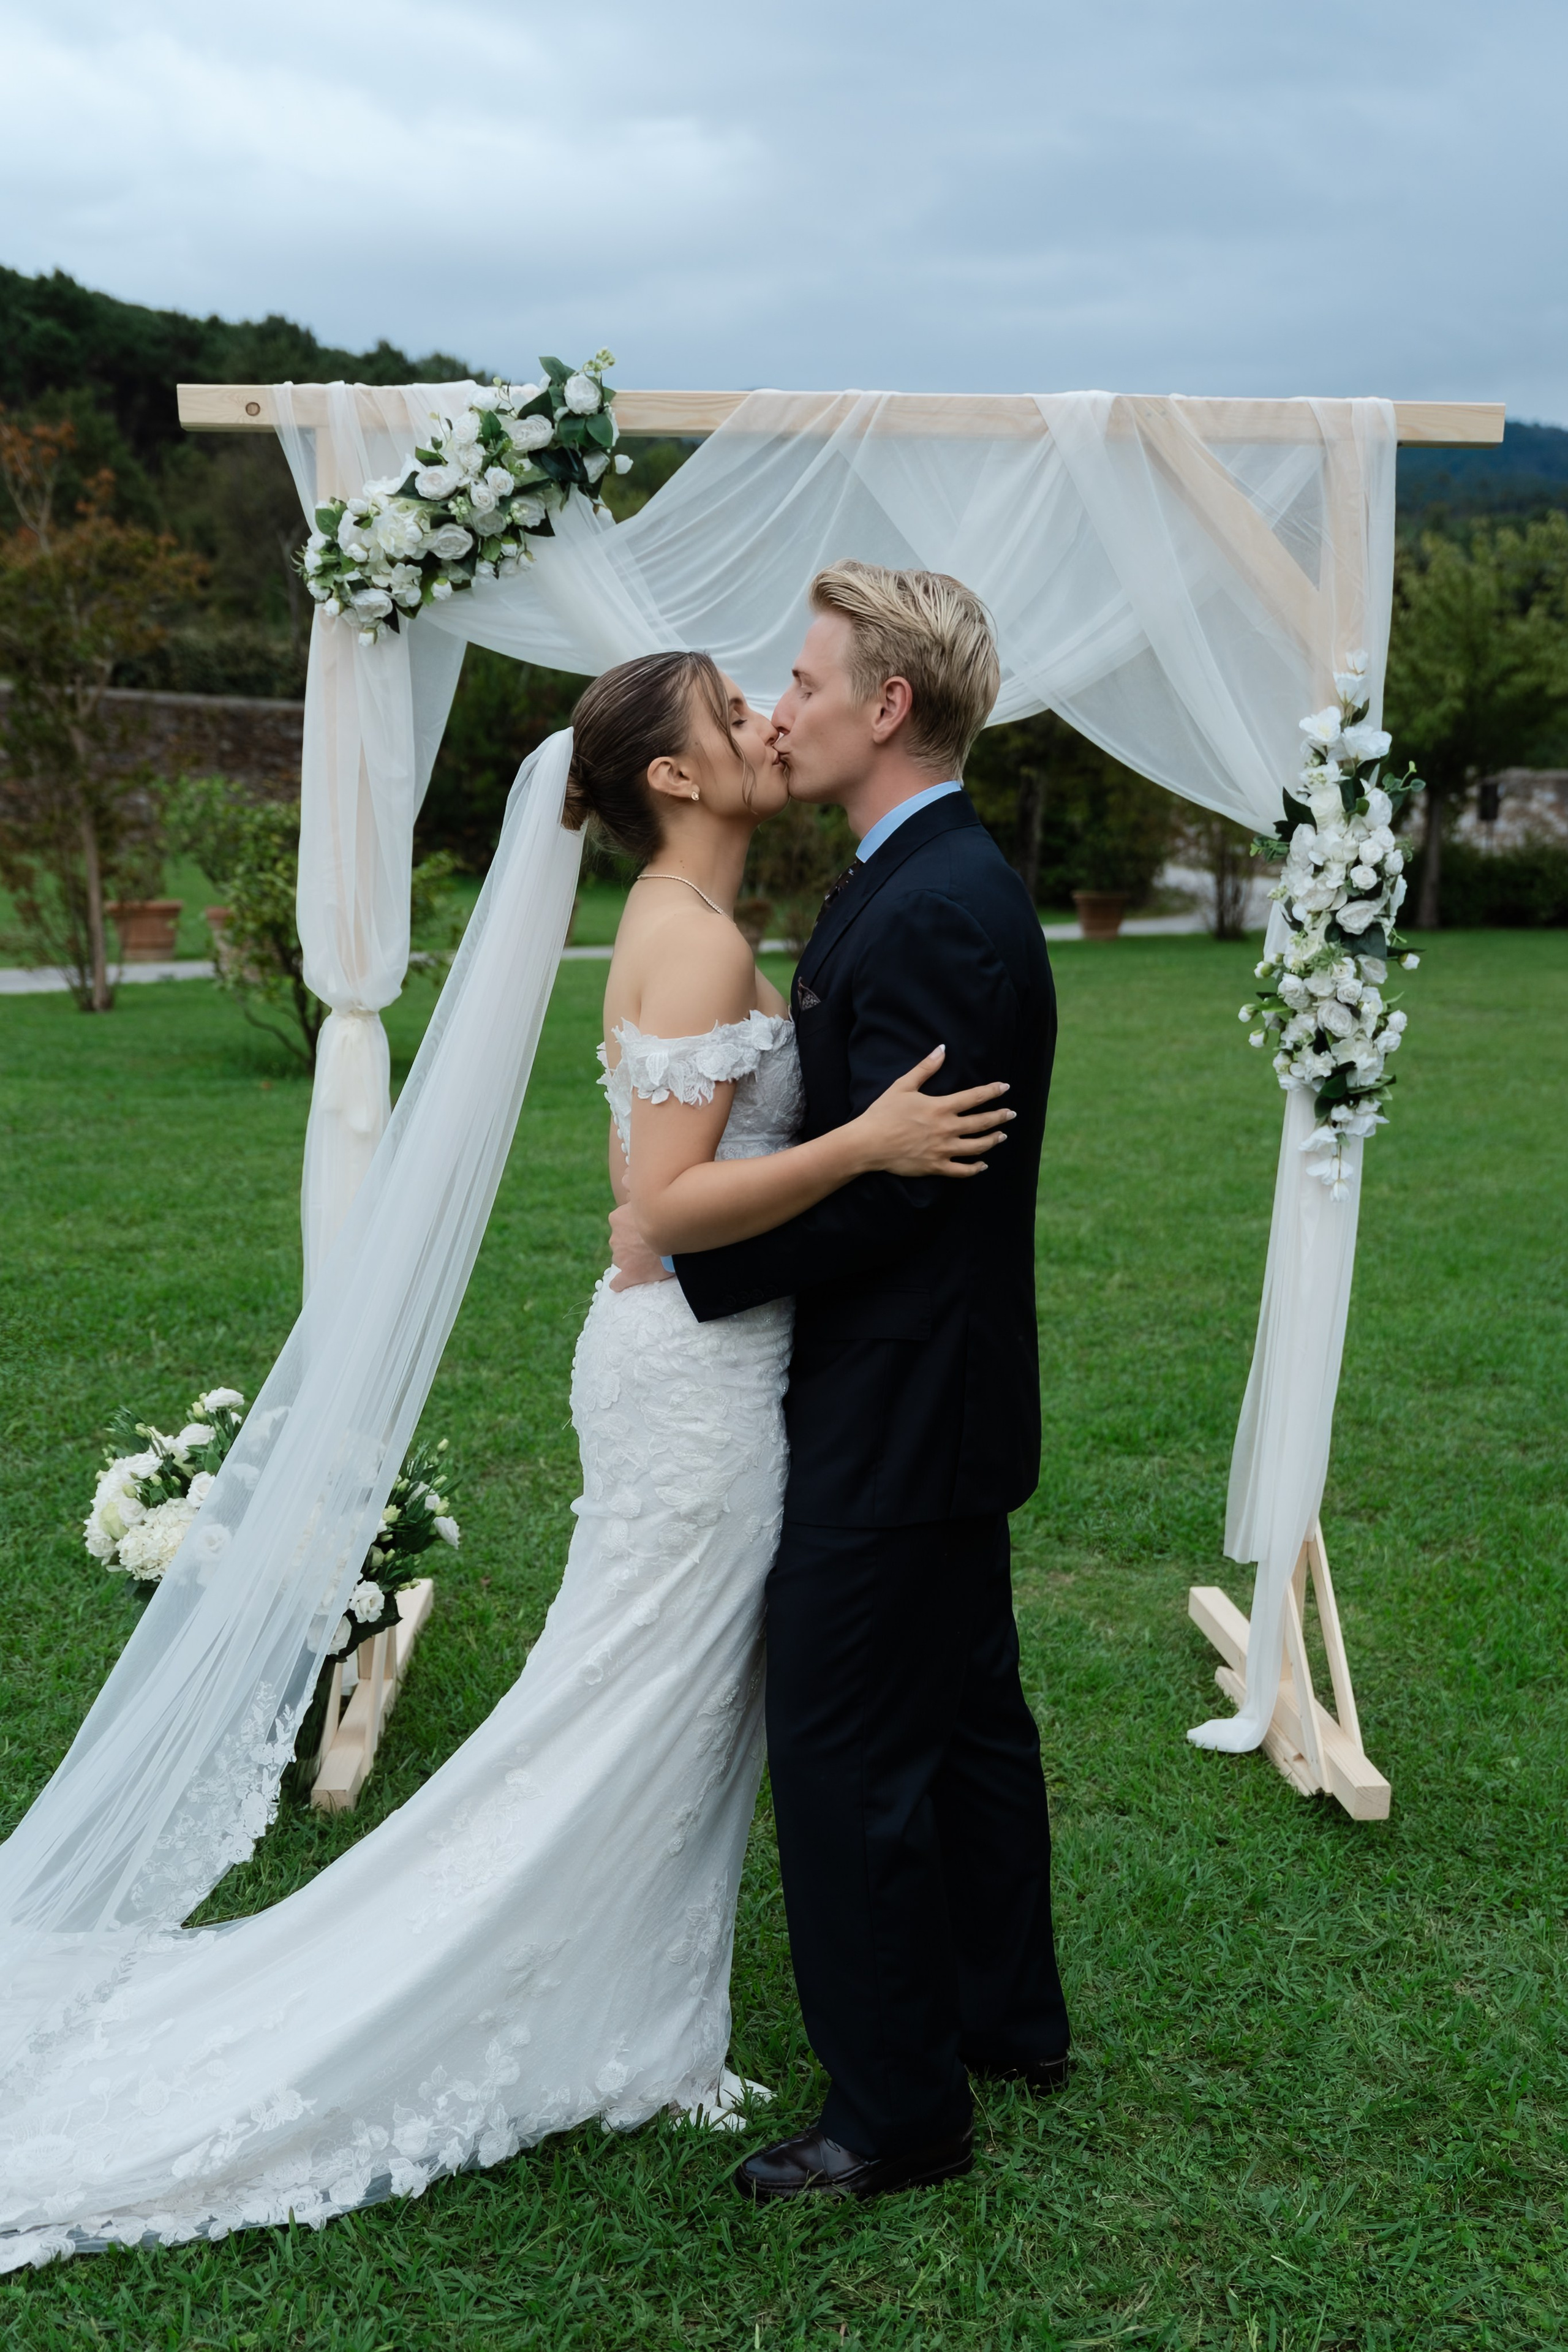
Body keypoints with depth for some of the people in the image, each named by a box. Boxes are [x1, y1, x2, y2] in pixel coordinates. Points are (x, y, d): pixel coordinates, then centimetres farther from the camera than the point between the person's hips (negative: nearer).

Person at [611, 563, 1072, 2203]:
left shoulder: (931, 913, -23)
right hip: (940, 1393, 11)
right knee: (964, 1718, 21)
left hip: (894, 1417, -11)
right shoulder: (943, 883, 11)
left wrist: (680, 1252, -14)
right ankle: (1007, 2020, 39)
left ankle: (898, 2112, 18)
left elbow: (879, 1187, -24)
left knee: (846, 1758, 2)